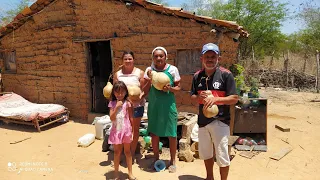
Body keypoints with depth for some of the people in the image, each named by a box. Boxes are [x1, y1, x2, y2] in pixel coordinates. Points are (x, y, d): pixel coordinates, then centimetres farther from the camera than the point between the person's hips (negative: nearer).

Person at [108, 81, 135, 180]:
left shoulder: (127, 103, -5)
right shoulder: (112, 103, -2)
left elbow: (131, 118, 0)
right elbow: (112, 118, -11)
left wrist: (133, 130, 0)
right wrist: (117, 107, -20)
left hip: (126, 130, -1)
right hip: (116, 130, 1)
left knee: (127, 151, 11)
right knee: (117, 152, 13)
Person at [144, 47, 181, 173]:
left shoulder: (172, 69, -5)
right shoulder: (149, 70, 1)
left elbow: (178, 88, 1)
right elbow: (145, 91, 3)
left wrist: (170, 88, -18)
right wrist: (149, 81, -14)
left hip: (168, 105, -2)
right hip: (153, 106, 2)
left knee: (172, 134, 5)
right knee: (154, 133, 12)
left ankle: (172, 160, 25)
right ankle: (156, 158, 32)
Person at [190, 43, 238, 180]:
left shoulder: (226, 74, -11)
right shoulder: (197, 76, 3)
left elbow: (234, 98, -12)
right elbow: (192, 96, 10)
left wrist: (215, 99, -25)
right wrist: (199, 97, -13)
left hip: (220, 120, -5)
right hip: (203, 120, 5)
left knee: (222, 155, 4)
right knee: (205, 153, 21)